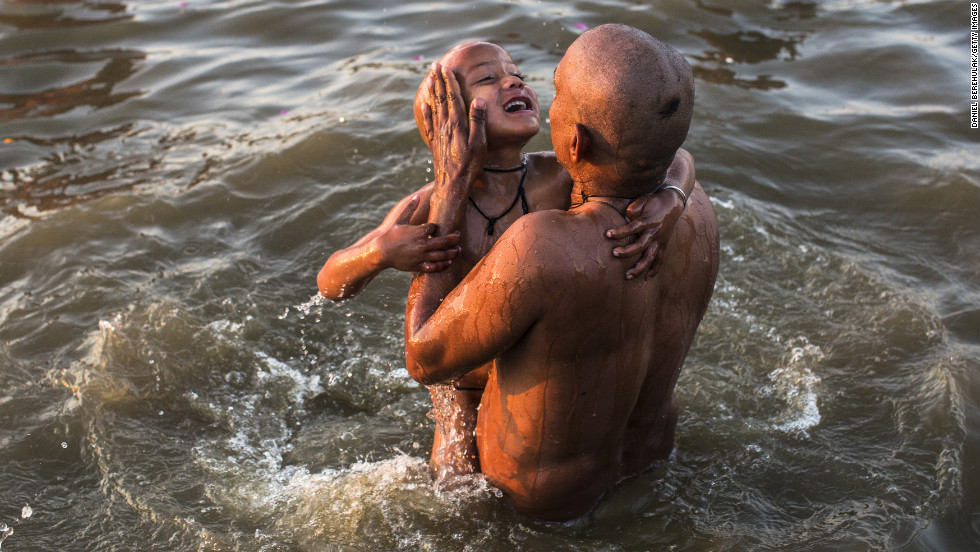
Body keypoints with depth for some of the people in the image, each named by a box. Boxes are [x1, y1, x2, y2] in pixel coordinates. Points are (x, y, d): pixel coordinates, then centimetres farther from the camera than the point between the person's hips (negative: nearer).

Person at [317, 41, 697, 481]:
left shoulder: (560, 180, -24)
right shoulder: (426, 210, -27)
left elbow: (676, 158, -13)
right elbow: (331, 284, -17)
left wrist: (669, 203, -36)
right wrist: (379, 252, -38)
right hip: (465, 391, -2)